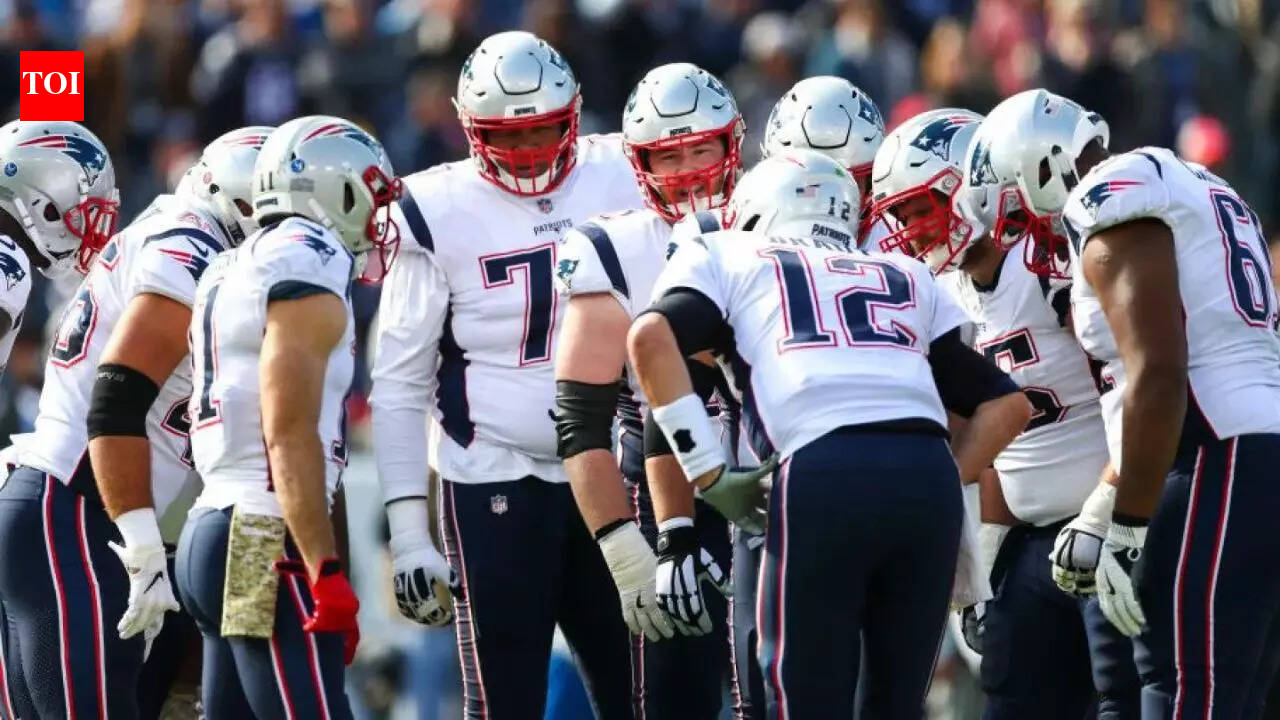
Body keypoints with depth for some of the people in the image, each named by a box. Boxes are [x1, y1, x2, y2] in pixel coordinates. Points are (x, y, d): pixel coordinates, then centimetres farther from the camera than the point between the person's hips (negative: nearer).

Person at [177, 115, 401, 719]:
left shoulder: (232, 273, 19)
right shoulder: (308, 269, -9)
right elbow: (291, 438, -17)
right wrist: (327, 573, -19)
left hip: (211, 532, 10)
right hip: (268, 544, -10)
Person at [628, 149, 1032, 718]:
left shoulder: (727, 260, 23)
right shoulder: (905, 277, 33)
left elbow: (650, 338, 3)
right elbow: (1007, 402, 31)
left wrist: (708, 473, 5)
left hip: (823, 474, -3)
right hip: (928, 475, 3)